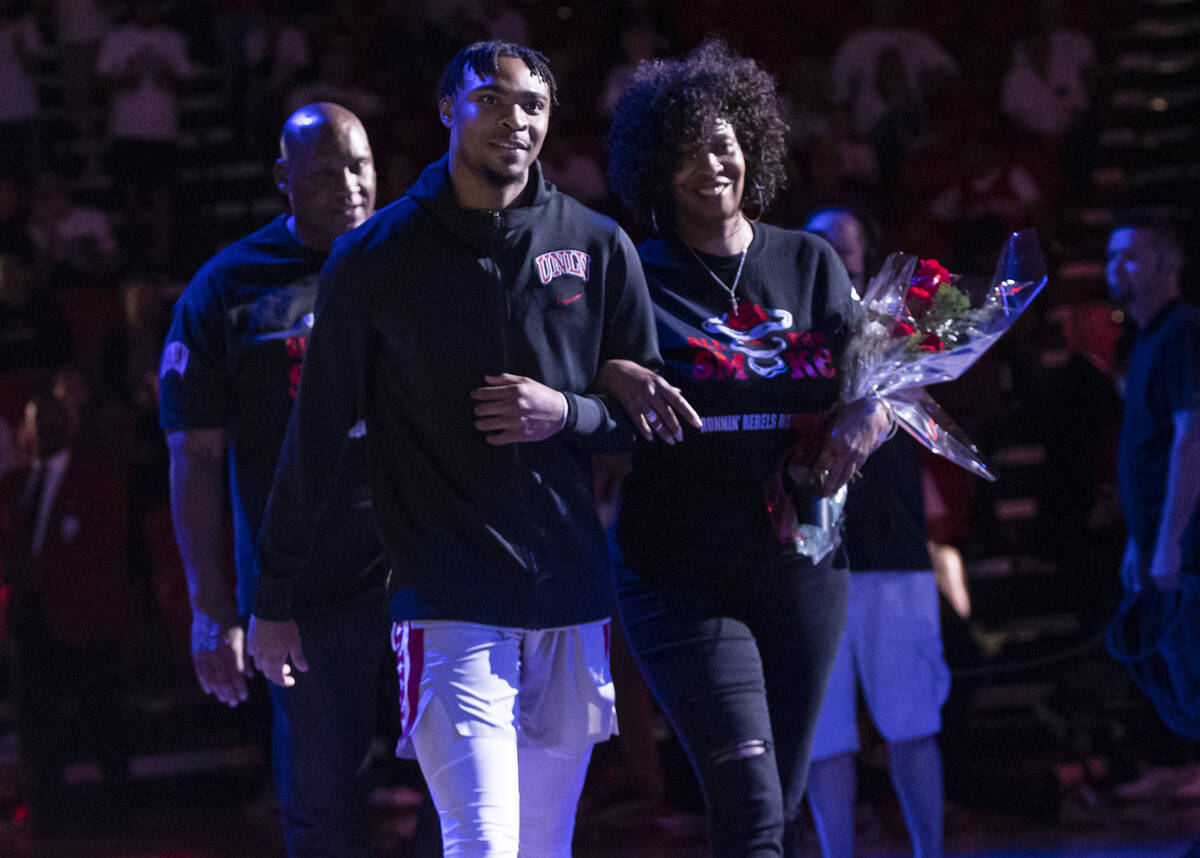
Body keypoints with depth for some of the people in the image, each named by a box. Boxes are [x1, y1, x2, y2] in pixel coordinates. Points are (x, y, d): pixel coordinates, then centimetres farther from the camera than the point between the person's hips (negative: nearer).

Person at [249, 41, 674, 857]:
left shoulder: (597, 247, 6)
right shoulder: (375, 259, -1)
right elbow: (317, 435, 5)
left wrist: (567, 413, -7)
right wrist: (275, 596, 7)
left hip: (571, 595, 4)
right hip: (448, 599, -4)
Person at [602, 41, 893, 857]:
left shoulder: (810, 264, 10)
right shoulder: (635, 277, 0)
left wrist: (869, 412, -14)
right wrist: (613, 377, -27)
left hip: (800, 568, 4)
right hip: (681, 581, -4)